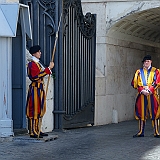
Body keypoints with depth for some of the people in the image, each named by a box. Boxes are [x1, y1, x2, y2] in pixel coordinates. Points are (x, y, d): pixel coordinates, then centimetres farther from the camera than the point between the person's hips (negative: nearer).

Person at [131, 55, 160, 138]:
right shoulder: (139, 72, 12)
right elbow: (134, 83, 5)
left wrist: (150, 90, -13)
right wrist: (142, 90, -9)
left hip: (152, 94, -2)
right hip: (142, 94, 2)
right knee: (141, 113, 3)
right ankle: (141, 132, 9)